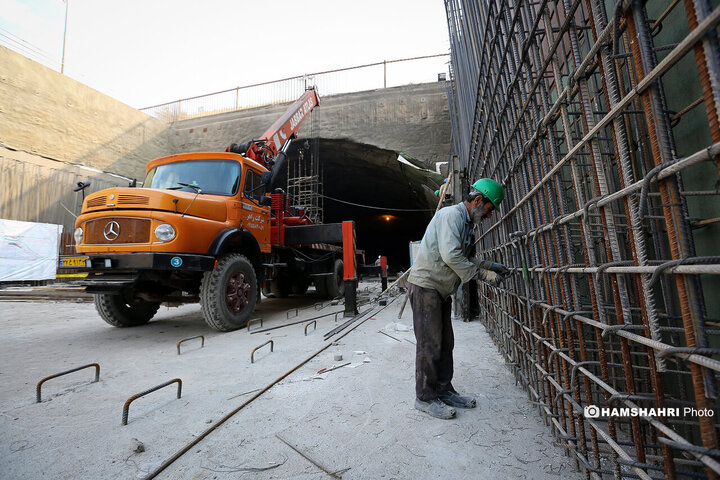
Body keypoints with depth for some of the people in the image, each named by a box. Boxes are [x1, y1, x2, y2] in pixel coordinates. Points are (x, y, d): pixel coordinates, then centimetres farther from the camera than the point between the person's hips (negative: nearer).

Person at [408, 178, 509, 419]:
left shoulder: (466, 223, 18)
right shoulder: (451, 214, -14)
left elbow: (462, 259, 18)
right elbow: (450, 256, -25)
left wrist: (487, 265, 8)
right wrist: (483, 274, -17)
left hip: (441, 290, 10)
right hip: (425, 286, -10)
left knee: (445, 343, 14)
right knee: (429, 344, -3)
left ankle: (444, 391, 27)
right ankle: (425, 397, 10)